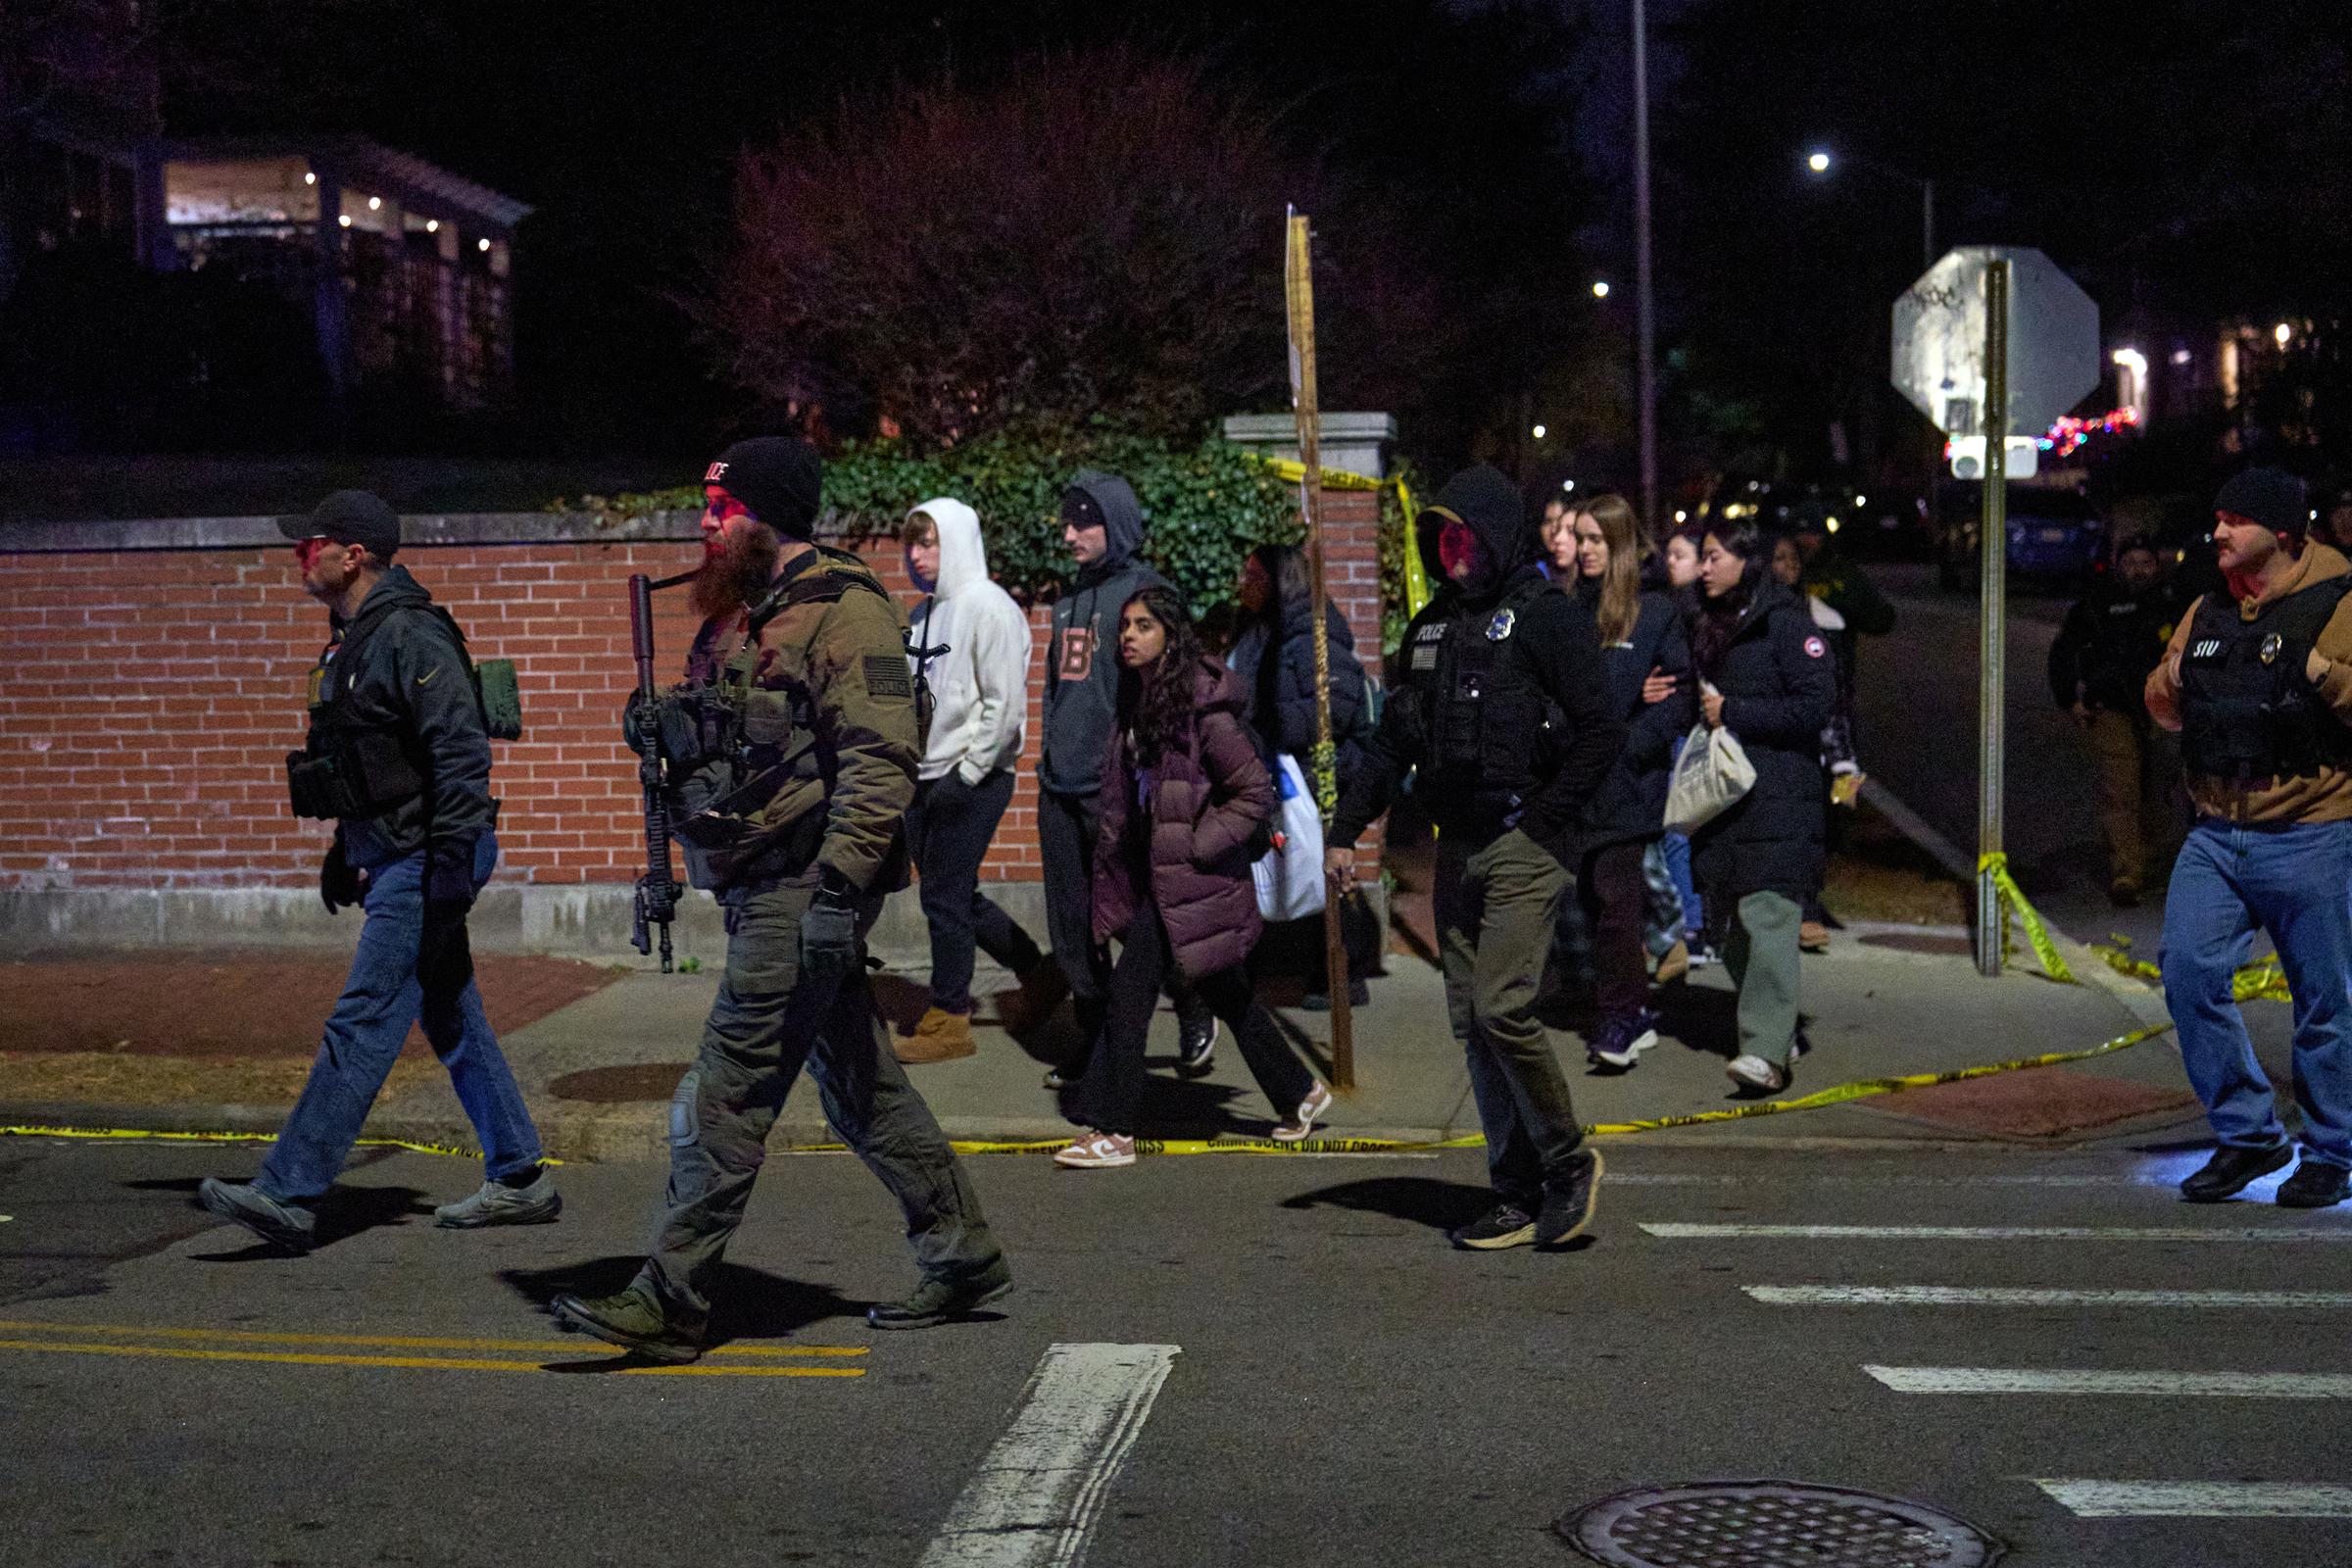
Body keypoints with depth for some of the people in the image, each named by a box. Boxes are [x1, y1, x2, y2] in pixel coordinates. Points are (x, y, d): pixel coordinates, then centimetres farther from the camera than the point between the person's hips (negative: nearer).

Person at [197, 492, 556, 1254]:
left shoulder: (412, 636, -16)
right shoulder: (354, 641, 16)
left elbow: (463, 753, -21)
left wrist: (451, 861, -24)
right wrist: (345, 850, 25)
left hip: (422, 863, -10)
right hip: (390, 860, 10)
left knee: (362, 1025, -9)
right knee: (453, 1023, 13)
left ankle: (288, 1194, -9)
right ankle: (519, 1178, 19)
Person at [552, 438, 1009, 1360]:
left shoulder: (845, 610, -12)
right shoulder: (740, 614, 19)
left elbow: (882, 758, -20)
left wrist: (837, 885, -24)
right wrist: (664, 727, 12)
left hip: (804, 890, -10)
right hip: (761, 890, 10)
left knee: (726, 1095, -8)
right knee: (862, 1086, 13)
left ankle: (671, 1302, -3)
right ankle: (964, 1258, 23)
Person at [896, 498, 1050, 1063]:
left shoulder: (987, 607, -12)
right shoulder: (925, 612, 13)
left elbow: (1006, 706, -17)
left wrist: (966, 775, -17)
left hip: (973, 780, -8)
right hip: (926, 780, 9)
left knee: (945, 896, -4)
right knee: (953, 894, 14)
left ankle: (949, 1022, 7)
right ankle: (1038, 973, 29)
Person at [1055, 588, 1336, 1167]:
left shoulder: (1202, 709, -17)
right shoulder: (1137, 700, 9)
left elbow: (1256, 794, -15)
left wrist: (1196, 845, -16)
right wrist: (1113, 874, 15)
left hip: (1191, 880, -9)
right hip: (1153, 875, 9)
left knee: (1129, 990, -9)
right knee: (1224, 993, 17)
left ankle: (1112, 1130, -1)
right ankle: (1299, 1093, 32)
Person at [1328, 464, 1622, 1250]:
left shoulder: (1550, 616, -5)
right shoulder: (1432, 625, 17)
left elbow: (1601, 734, -9)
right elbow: (1392, 740, 21)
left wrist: (1540, 818, -12)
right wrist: (1345, 830, 15)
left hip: (1526, 846, -7)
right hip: (1457, 847, 7)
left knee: (1501, 1007, -16)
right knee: (1471, 1023, 5)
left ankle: (1569, 1162, 5)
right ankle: (1518, 1197, 12)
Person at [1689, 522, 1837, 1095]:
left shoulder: (1786, 623, -5)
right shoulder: (1708, 626, 19)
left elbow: (1816, 704, -13)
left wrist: (1732, 713, -10)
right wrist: (1698, 709, 5)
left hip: (1777, 796, -8)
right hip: (1721, 796, 8)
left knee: (1766, 918, -17)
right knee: (1728, 922, 8)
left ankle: (1767, 1050, -22)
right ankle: (1779, 1032, 20)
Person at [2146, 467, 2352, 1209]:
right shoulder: (2208, 613, 13)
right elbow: (2167, 709, 24)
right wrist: (2171, 681, 3)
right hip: (2216, 835, 5)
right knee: (2189, 972, -5)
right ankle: (2249, 1134, 9)